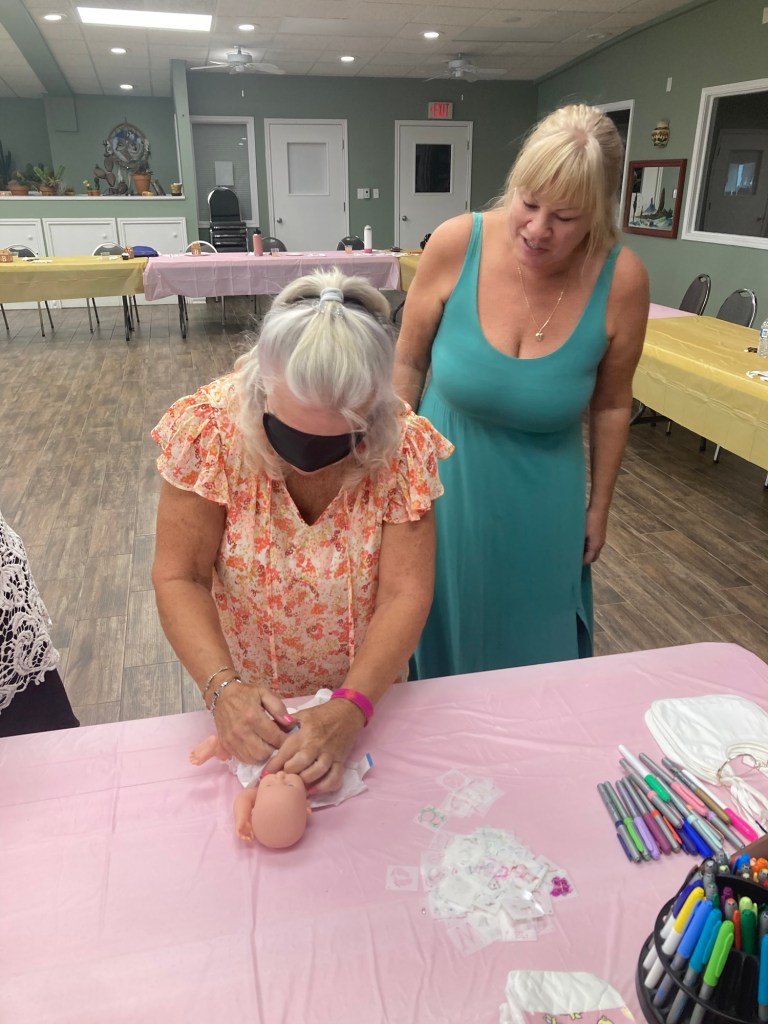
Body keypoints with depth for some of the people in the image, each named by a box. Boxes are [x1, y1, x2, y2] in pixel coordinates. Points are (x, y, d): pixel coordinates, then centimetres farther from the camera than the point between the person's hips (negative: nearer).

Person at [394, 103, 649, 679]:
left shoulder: (621, 281, -17)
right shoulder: (457, 244, -18)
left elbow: (611, 405, -3)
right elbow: (408, 363, -4)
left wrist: (599, 507, 6)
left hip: (541, 496, 0)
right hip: (443, 478, 1)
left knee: (532, 645, 18)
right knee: (439, 631, 19)